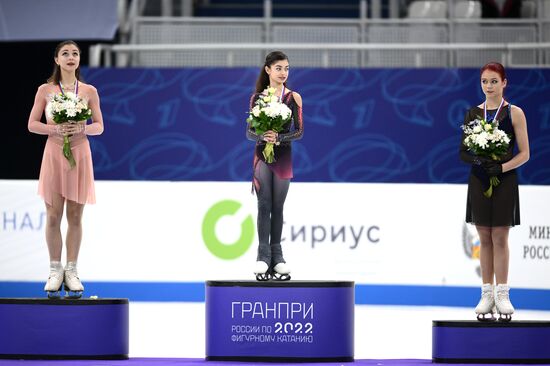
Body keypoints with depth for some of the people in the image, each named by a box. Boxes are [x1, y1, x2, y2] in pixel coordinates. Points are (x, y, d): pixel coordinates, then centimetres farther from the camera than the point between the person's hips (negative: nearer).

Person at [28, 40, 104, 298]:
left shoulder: (89, 91, 5)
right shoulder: (45, 90, 3)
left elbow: (99, 126, 6)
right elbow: (32, 124, 2)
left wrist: (83, 128, -15)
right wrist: (55, 129, -15)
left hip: (80, 154, 1)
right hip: (54, 153, -1)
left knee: (75, 216, 2)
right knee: (53, 216, -2)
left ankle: (71, 271, 8)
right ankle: (55, 270, 6)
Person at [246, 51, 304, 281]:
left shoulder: (293, 97, 2)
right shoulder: (257, 97, 3)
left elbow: (299, 132, -1)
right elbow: (249, 132, 3)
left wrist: (279, 138, -18)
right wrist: (263, 137, -18)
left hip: (283, 156, 0)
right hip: (262, 155, 0)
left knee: (278, 207, 4)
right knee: (264, 205, -5)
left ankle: (276, 257, 9)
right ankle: (263, 258, -6)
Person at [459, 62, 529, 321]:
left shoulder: (514, 113, -1)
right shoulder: (473, 113, 8)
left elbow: (524, 153, -3)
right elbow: (463, 152, 8)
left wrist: (502, 167, -17)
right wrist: (477, 160, -13)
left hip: (504, 181, -3)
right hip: (478, 181, 3)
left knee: (500, 238, -3)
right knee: (485, 239, 5)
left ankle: (502, 294, 2)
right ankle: (487, 294, 9)